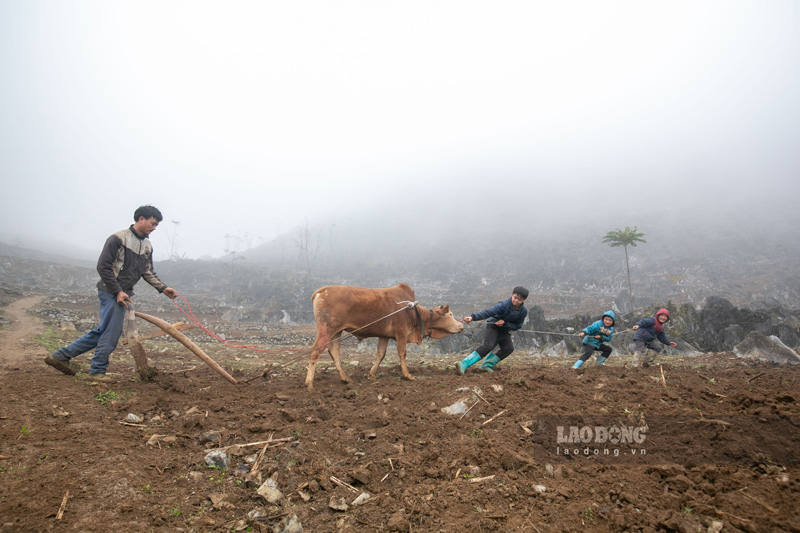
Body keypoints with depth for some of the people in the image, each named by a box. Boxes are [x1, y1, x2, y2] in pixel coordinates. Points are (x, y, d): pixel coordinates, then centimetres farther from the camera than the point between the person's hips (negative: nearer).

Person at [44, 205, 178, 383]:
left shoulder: (147, 246, 13)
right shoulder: (118, 239, -11)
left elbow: (148, 272, 18)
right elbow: (103, 267, -14)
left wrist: (163, 288, 6)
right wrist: (118, 291, -17)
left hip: (123, 294, 8)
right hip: (110, 292, -8)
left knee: (104, 331, 11)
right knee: (111, 332, -5)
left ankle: (61, 356, 22)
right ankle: (97, 371, 10)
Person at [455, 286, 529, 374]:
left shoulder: (523, 311, -8)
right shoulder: (504, 305, -23)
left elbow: (517, 326, -3)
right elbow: (488, 312, -33)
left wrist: (505, 323, -22)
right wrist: (473, 317, -47)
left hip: (504, 331, 6)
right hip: (493, 327, -6)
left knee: (509, 348, -17)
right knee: (488, 346, -26)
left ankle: (487, 365, -7)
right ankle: (463, 364, -35)